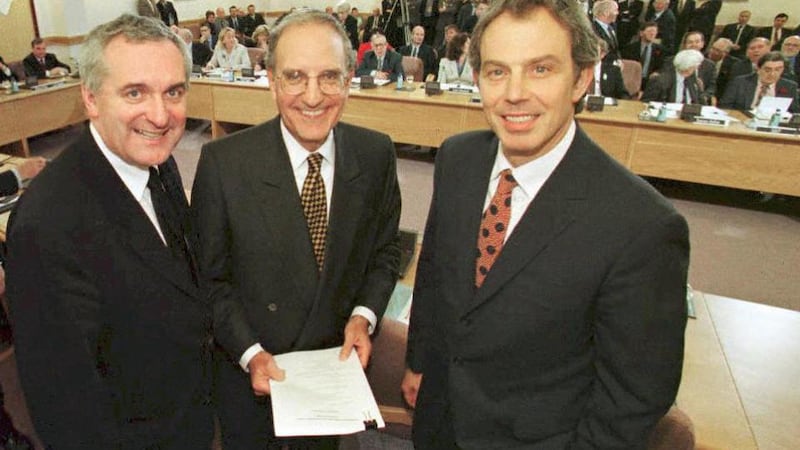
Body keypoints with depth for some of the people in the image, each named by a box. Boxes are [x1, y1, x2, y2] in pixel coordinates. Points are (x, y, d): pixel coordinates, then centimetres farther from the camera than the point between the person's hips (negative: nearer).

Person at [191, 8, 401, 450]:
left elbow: (385, 250, 0)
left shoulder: (376, 154, -13)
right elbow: (210, 277, -10)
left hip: (336, 361, 3)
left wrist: (363, 315, -13)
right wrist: (249, 352, -17)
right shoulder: (222, 162, -20)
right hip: (248, 369, -2)